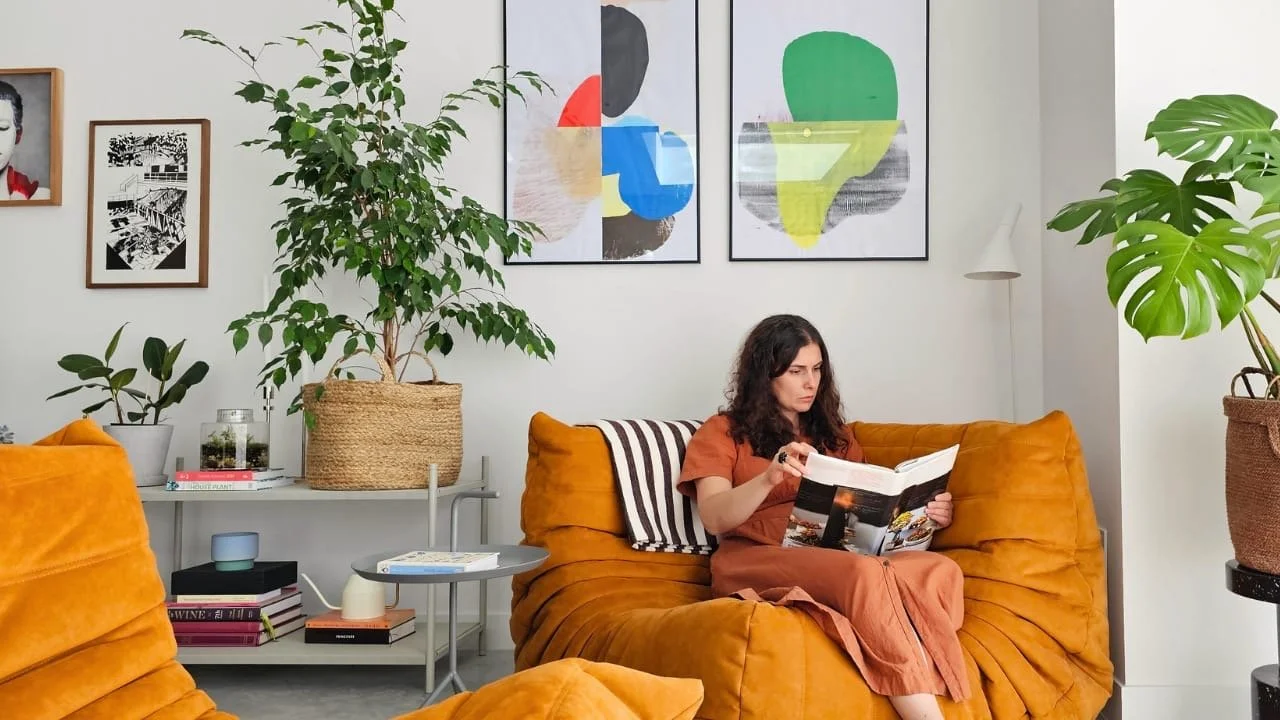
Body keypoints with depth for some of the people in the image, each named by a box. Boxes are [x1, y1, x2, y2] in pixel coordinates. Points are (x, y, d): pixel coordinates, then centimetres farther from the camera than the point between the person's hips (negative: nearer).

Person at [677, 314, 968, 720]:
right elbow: (714, 518, -5)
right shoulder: (722, 432, 11)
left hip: (838, 555, 5)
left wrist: (925, 513, -1)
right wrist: (770, 477, -24)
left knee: (939, 570, -28)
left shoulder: (834, 434, 28)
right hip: (756, 559, -5)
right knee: (865, 573, -37)